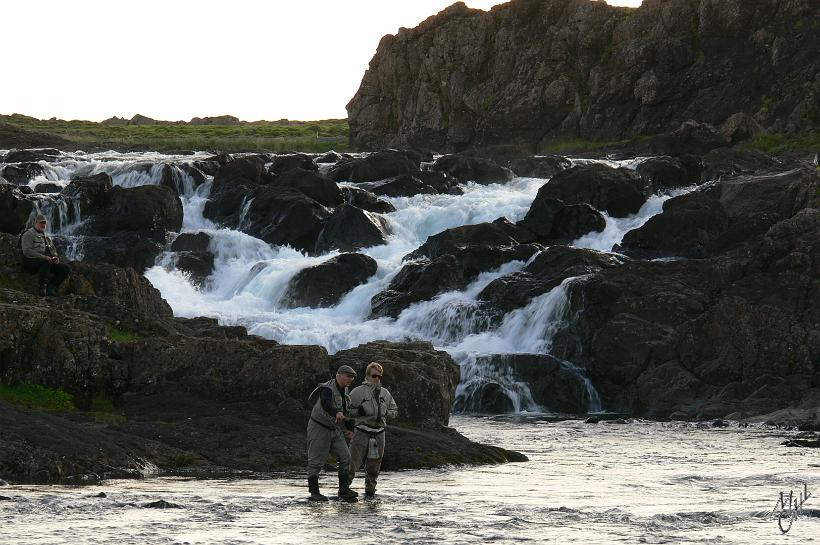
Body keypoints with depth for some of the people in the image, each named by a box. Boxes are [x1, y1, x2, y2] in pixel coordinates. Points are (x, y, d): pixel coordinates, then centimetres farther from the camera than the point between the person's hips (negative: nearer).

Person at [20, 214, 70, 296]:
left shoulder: (45, 236, 24)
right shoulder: (28, 235, -1)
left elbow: (53, 250, 28)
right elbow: (27, 251, -14)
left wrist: (55, 257, 3)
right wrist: (43, 257, -21)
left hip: (46, 262, 8)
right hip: (31, 262, -8)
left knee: (65, 268, -10)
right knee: (45, 262, -40)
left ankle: (51, 287, -17)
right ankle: (42, 288, -35)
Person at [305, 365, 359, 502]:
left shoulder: (344, 391, 11)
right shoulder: (327, 389, -18)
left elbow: (347, 411, 24)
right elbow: (326, 403, -39)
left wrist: (350, 428, 17)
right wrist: (337, 413, -58)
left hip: (335, 430, 8)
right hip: (319, 428, -8)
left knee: (345, 458, -2)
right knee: (316, 462, -4)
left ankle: (344, 489, 2)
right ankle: (314, 492, 4)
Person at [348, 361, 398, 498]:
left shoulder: (385, 393, 14)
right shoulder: (358, 392, 0)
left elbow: (395, 411, 23)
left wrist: (385, 413, 3)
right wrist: (358, 411, -16)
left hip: (379, 434, 4)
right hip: (362, 432, -4)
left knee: (374, 466, 9)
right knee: (353, 462, -9)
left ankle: (370, 489, 20)